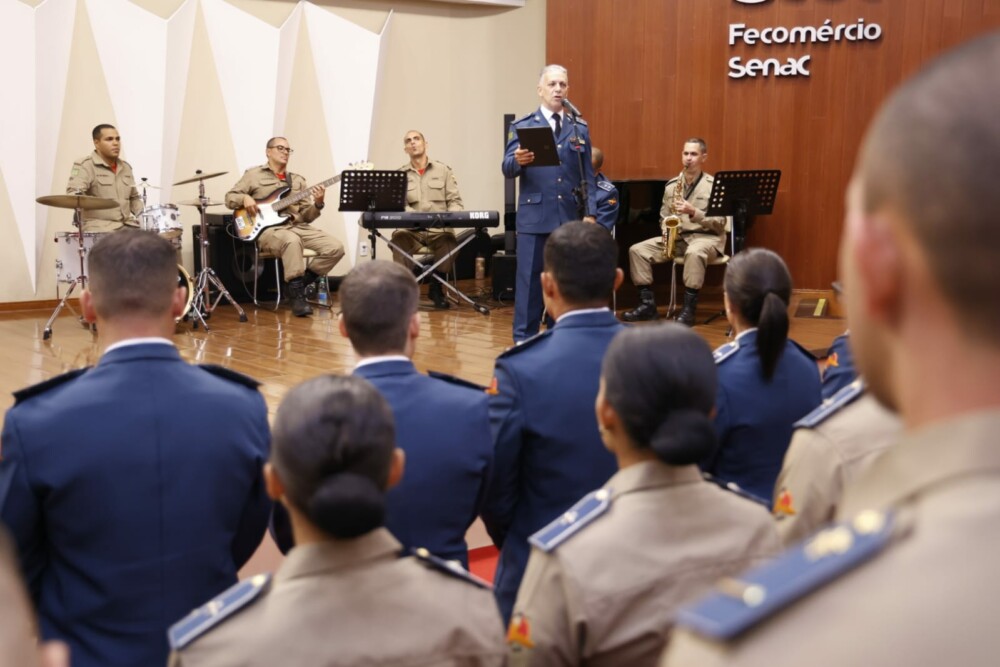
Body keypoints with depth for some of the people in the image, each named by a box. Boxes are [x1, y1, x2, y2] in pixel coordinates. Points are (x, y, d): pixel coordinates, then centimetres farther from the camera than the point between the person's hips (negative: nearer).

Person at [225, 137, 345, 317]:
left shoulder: (297, 180, 20)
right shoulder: (253, 174, 10)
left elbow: (306, 216, 14)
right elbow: (230, 197, 9)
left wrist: (318, 204, -7)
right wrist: (245, 198, -13)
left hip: (297, 226, 5)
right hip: (269, 229, -5)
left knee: (335, 248, -17)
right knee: (292, 241, -41)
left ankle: (305, 281, -1)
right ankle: (297, 294, -30)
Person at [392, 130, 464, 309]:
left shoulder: (443, 170, 12)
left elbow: (455, 202, 8)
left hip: (439, 229, 0)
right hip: (411, 229, 0)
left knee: (449, 241, -33)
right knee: (399, 238, -34)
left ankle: (436, 288, -8)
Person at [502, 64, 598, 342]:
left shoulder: (580, 128, 10)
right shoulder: (522, 126, 2)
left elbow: (588, 175, 10)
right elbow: (507, 169, -6)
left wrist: (590, 213, 2)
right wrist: (518, 161, -29)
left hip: (570, 217, 3)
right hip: (534, 215, -3)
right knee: (529, 279, 0)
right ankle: (524, 338, 7)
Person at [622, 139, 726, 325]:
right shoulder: (672, 184, 11)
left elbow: (720, 223, -11)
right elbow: (663, 217, 16)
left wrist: (693, 212, -24)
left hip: (706, 236, -5)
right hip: (676, 237, 5)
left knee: (694, 253, -41)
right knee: (637, 250, -13)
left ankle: (688, 309, -32)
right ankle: (647, 304, -9)